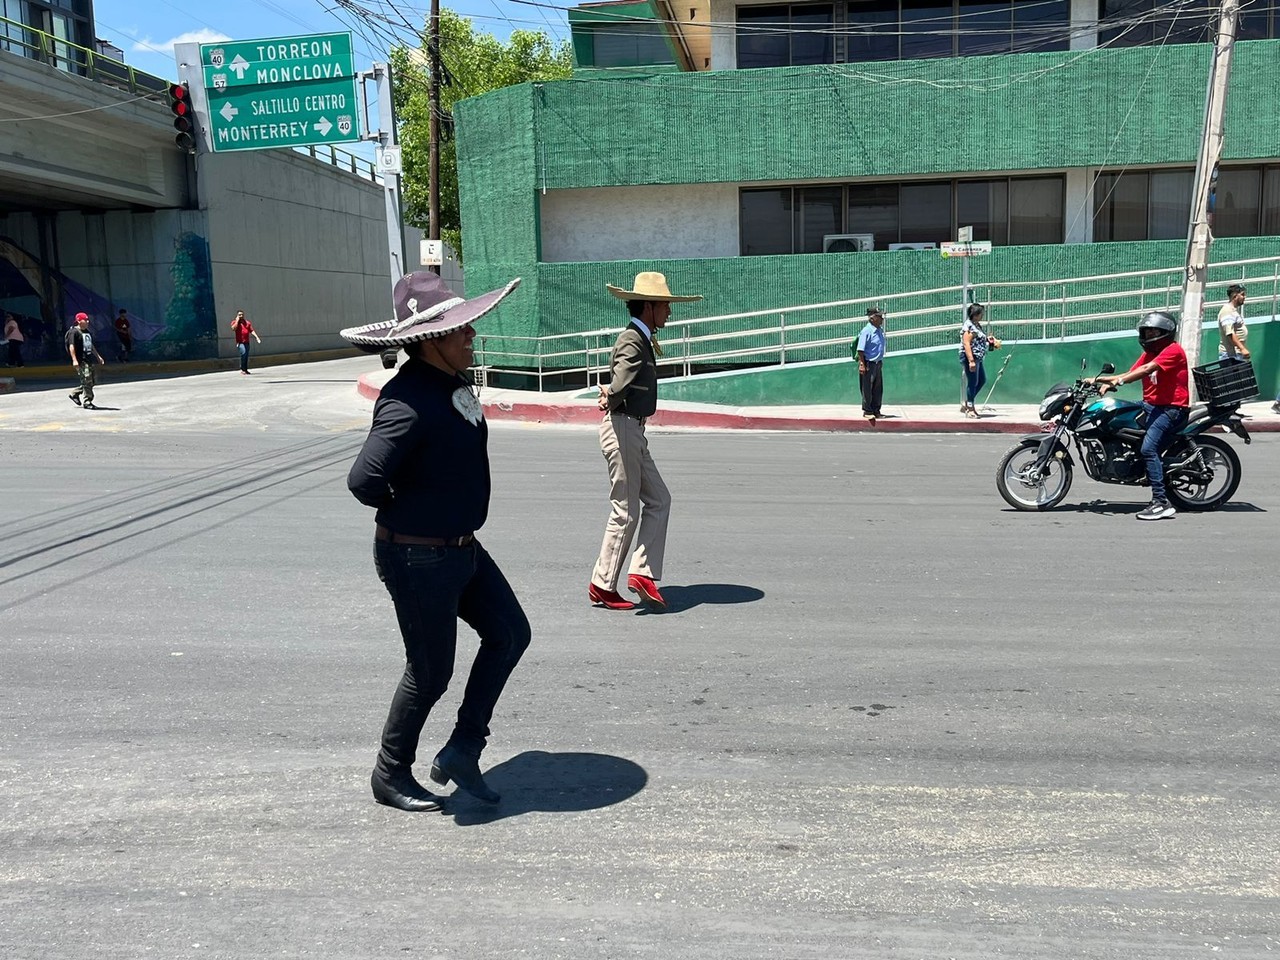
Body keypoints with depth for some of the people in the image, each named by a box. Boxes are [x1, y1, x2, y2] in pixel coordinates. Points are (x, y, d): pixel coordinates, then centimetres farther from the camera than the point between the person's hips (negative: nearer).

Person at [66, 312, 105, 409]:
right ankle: (87, 402, -6)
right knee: (87, 381, -11)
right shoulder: (74, 332, -8)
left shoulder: (87, 332, 20)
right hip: (81, 360, -9)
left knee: (90, 382, 10)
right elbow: (71, 346, -15)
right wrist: (74, 360, -23)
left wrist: (98, 356, 29)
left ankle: (74, 394, 27)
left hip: (89, 360, 9)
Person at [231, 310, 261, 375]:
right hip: (240, 342, -5)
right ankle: (242, 369, -18)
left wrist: (256, 337, -1)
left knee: (246, 356, 7)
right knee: (243, 353, -24)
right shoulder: (234, 322, 3)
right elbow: (233, 329, -17)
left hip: (246, 342, 5)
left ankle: (245, 369, 16)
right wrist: (237, 320, -9)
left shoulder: (247, 322, 16)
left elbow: (251, 330, 12)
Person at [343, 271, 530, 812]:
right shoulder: (408, 403, -27)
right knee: (430, 673, 6)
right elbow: (364, 482, -33)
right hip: (419, 559, -9)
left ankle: (463, 751, 25)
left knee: (509, 634, 13)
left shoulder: (451, 383, 4)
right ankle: (391, 776, 29)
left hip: (462, 546, 9)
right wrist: (404, 508, -13)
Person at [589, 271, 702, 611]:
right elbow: (620, 386, -29)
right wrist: (609, 396, -8)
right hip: (622, 428, -10)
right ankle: (602, 587, 7)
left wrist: (608, 395, 1)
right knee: (626, 511, -3)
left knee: (658, 500, 10)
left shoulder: (643, 339, 15)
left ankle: (643, 573, 11)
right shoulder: (632, 341, -16)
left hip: (633, 431, 10)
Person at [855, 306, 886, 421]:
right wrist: (862, 364, -21)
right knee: (867, 389, 0)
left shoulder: (880, 330, 10)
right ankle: (867, 411, 9)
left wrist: (880, 362, 20)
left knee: (878, 389, 13)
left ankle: (875, 410, 23)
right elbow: (860, 350, -17)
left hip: (878, 363, 8)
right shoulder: (867, 331, -15)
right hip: (869, 363, -8)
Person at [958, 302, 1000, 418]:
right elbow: (966, 344, -23)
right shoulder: (969, 326, -16)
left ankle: (966, 404, 23)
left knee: (982, 380, 16)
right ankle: (970, 409, 5)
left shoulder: (977, 325, 15)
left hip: (977, 358, 11)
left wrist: (988, 339, 12)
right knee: (973, 382, -4)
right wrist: (971, 361, -28)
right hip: (970, 357, -11)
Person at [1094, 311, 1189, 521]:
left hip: (1172, 408, -10)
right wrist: (1107, 381, -5)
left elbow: (1147, 369, -21)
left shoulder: (1173, 350, -7)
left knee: (1148, 448, -23)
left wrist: (1120, 380, -30)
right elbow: (1130, 373, 12)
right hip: (1151, 405, 10)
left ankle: (1162, 503, -22)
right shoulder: (1149, 353, 21)